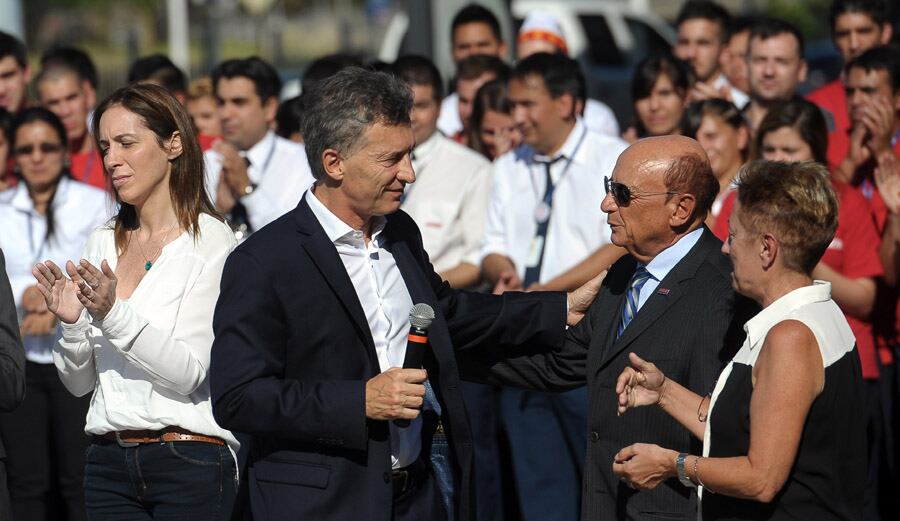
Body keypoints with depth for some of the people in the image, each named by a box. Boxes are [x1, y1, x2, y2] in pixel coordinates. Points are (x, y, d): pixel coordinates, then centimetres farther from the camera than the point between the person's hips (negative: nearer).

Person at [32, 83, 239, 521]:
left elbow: (189, 372, -14)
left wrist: (114, 313, -24)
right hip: (109, 463, 5)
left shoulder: (211, 241, -6)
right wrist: (72, 321, -8)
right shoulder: (103, 243, 11)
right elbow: (78, 382, 11)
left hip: (189, 465, -5)